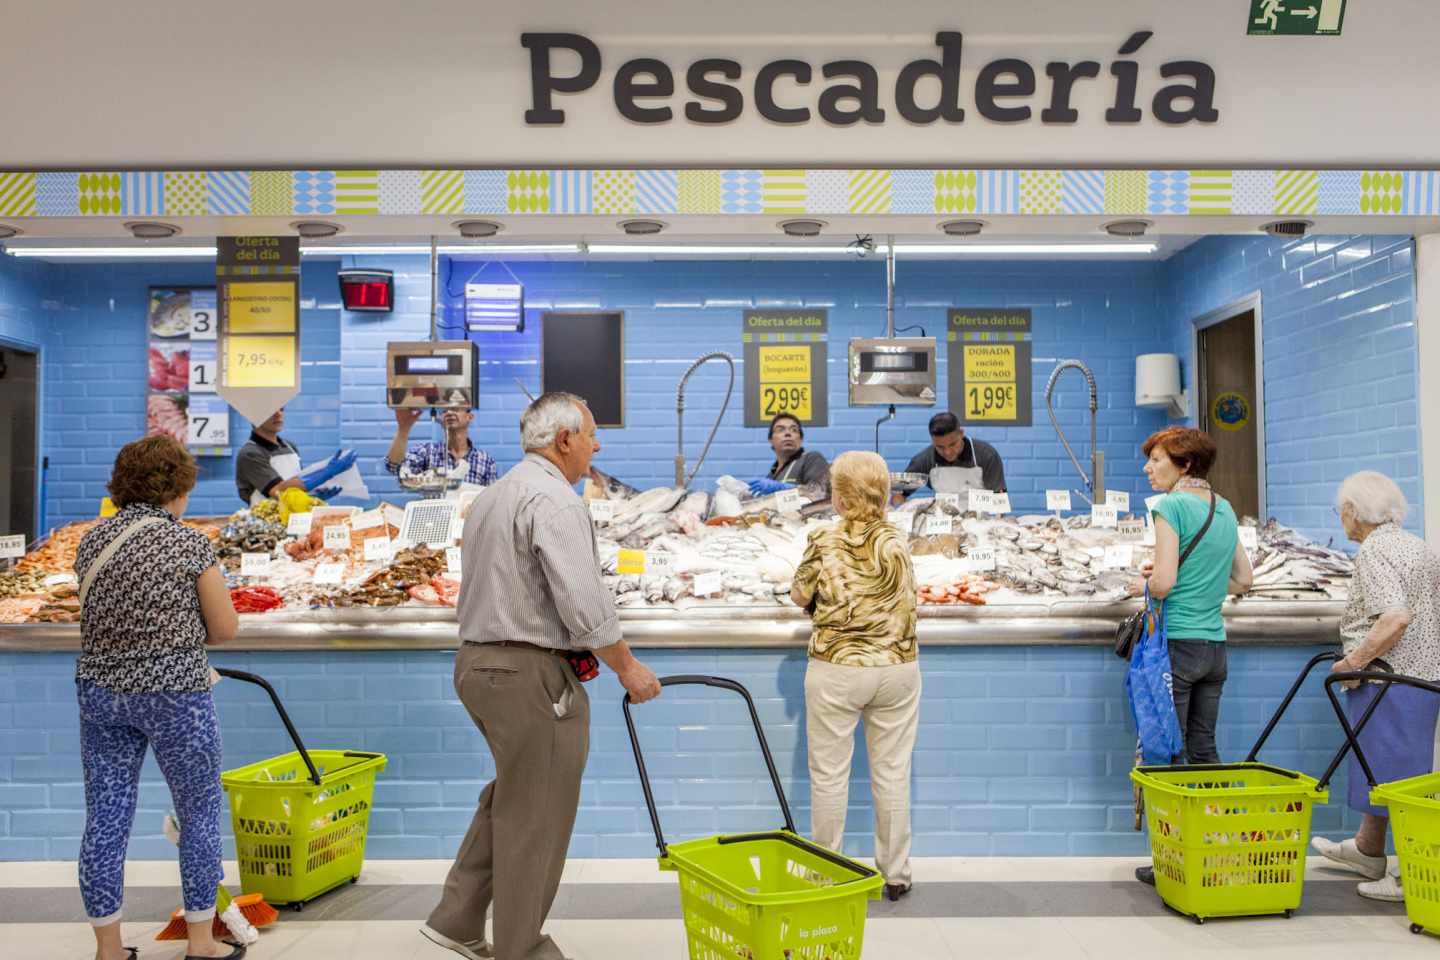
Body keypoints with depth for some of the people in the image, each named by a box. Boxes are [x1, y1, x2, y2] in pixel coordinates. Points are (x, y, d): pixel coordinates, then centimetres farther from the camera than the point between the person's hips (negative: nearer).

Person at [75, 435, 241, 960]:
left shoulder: (92, 541, 4)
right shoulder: (189, 544, -12)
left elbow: (101, 617, 16)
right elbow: (225, 628, -8)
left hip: (99, 687, 5)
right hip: (173, 693, -5)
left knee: (106, 818, 11)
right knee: (200, 813, 10)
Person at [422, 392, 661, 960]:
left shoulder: (491, 498, 16)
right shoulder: (554, 499, -16)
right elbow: (584, 603, -21)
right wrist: (628, 669, -9)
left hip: (476, 662, 10)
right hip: (532, 674, -10)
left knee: (512, 795, 23)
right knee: (535, 817, 3)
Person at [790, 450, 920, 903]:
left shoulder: (824, 542, -10)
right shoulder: (897, 543, -1)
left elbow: (800, 596, 2)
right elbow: (905, 600, 10)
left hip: (837, 668, -3)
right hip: (897, 667, 3)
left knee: (830, 774, 9)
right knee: (892, 772, 12)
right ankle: (895, 873, 22)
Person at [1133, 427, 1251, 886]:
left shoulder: (1172, 506, -13)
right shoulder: (1225, 508, 11)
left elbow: (1164, 583, -20)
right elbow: (1243, 580, 17)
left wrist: (1146, 583, 0)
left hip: (1176, 645, -7)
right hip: (1215, 646, 8)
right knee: (1204, 750, 15)